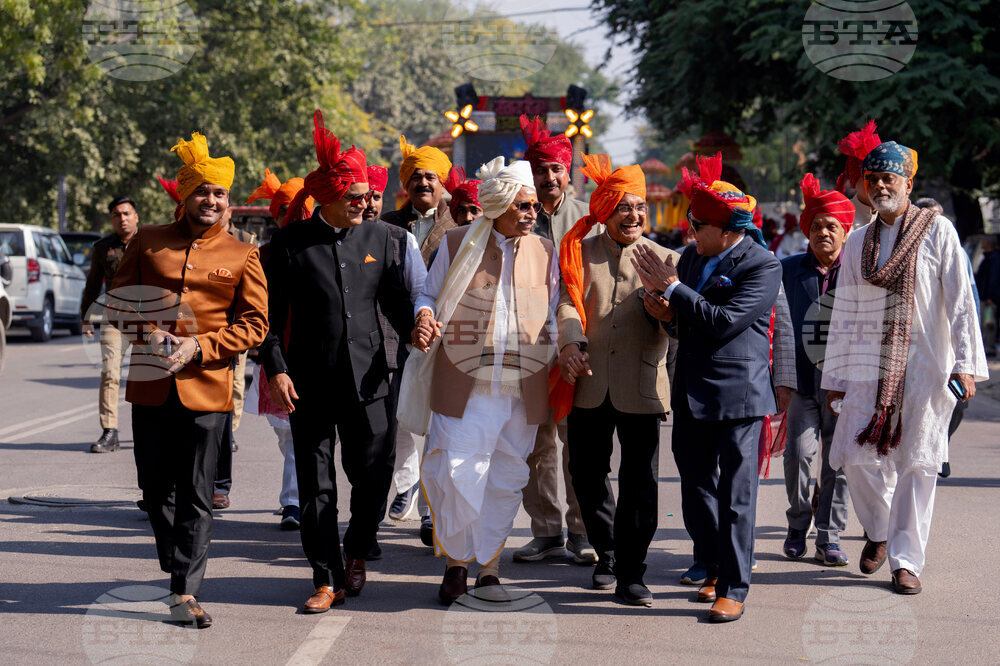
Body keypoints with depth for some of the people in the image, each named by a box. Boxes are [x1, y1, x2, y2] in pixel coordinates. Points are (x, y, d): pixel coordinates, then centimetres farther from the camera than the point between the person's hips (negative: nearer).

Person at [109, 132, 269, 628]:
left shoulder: (242, 256, 5)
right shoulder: (147, 242, 9)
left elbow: (254, 324, 2)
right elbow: (120, 300, 14)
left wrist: (198, 348, -11)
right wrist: (149, 335, -6)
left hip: (206, 386, -2)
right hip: (150, 382, 2)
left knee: (196, 494, -3)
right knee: (156, 487, 10)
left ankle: (186, 592, -1)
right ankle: (178, 565, 31)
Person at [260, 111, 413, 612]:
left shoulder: (378, 239, 8)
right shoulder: (290, 243, 0)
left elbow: (395, 301, 11)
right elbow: (271, 315, 0)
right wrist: (276, 369, -10)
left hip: (367, 378, 2)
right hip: (310, 383, -2)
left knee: (374, 473, -1)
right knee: (316, 485, 3)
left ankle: (356, 550, 27)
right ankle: (328, 579, 13)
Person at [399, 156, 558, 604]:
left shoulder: (544, 251, 10)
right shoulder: (457, 243, 3)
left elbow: (551, 315, 15)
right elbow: (430, 294, 12)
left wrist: (553, 367, 2)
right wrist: (425, 318, -10)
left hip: (522, 387, 2)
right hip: (463, 382, -2)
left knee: (505, 478, 6)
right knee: (455, 473, -7)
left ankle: (489, 567, 17)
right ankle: (455, 562, 12)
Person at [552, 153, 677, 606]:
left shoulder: (663, 258, 8)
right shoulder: (580, 253, 9)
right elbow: (568, 302, -2)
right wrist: (571, 343, -22)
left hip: (640, 385, -1)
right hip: (590, 385, 1)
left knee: (640, 482, -4)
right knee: (587, 475, 9)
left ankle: (630, 576, 5)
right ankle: (607, 554, 31)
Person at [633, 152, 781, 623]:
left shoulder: (763, 266, -11)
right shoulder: (693, 256, 10)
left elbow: (723, 321, -21)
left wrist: (672, 289, -16)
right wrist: (666, 311, -3)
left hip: (739, 393, -7)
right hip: (691, 391, 7)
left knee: (735, 494, -3)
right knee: (696, 488, 15)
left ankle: (732, 588, 4)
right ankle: (713, 568, 32)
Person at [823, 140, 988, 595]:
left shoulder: (937, 231, 2)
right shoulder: (858, 243, 12)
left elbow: (959, 300, -2)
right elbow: (844, 315, 14)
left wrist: (965, 361, -10)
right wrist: (836, 376, 12)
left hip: (924, 365, -3)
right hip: (869, 365, 3)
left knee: (916, 463, -2)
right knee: (859, 458, -5)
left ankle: (906, 560, 6)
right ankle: (878, 530, 23)